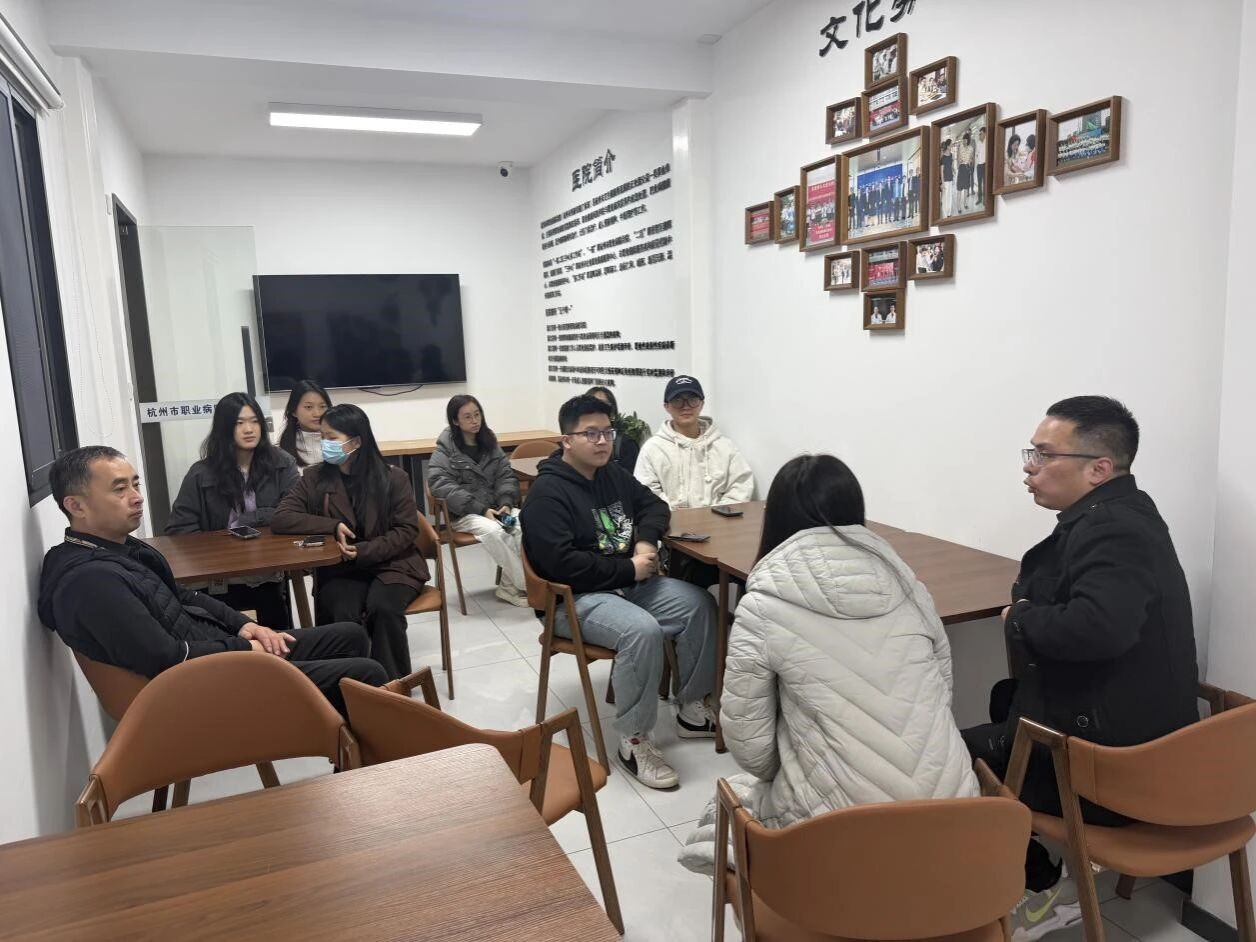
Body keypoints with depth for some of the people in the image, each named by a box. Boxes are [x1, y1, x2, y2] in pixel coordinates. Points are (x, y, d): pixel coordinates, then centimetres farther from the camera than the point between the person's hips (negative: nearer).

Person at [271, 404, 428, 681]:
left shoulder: (393, 478, -2)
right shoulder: (314, 477, 3)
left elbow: (407, 530, -3)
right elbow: (280, 519, -4)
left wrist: (363, 552, -17)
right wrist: (333, 527, -17)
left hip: (391, 564, -1)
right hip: (340, 569, 1)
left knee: (383, 608, -31)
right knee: (343, 615, -31)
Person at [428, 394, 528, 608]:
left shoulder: (489, 442, 10)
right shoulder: (446, 449, -4)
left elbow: (506, 476, 9)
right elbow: (441, 485, -15)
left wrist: (506, 503, -13)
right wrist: (481, 509, -22)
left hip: (495, 507, 4)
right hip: (464, 513, -4)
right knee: (493, 531, -34)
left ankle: (510, 585, -19)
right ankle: (524, 585, -22)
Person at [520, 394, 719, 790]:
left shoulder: (612, 474, 11)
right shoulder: (548, 492, -15)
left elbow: (654, 505, 21)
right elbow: (561, 563, -25)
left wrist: (647, 541, -2)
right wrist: (629, 569, -19)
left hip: (629, 582, 9)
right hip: (575, 598, -8)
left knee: (699, 604, -7)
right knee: (643, 630, -34)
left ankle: (693, 709, 7)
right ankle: (633, 741, -18)